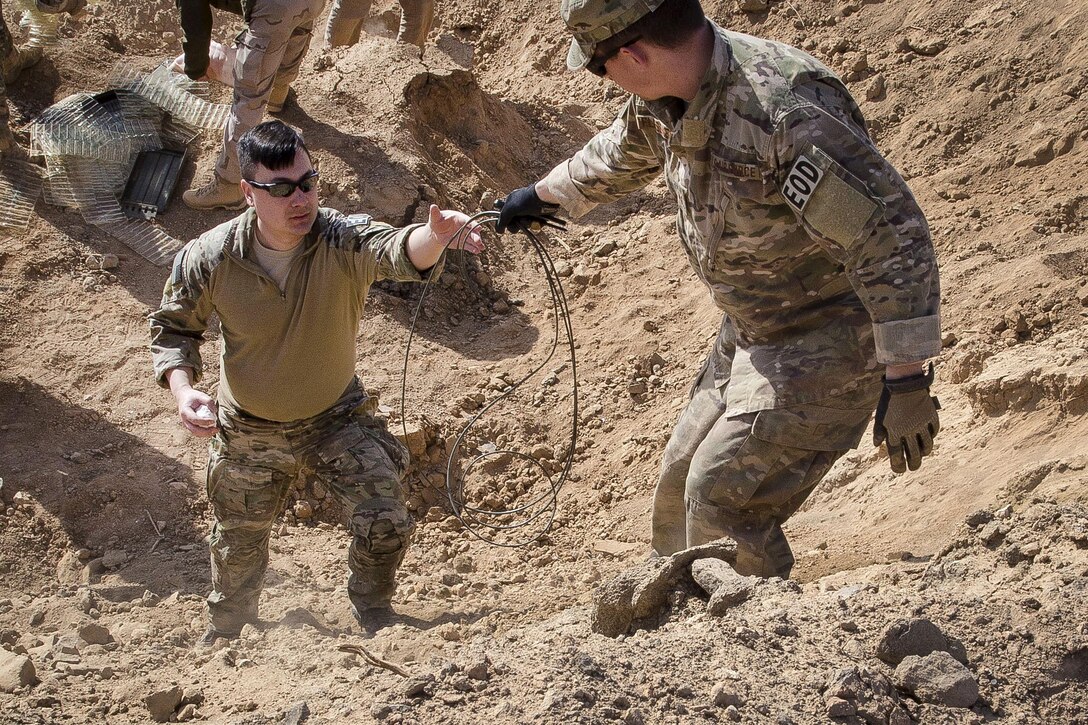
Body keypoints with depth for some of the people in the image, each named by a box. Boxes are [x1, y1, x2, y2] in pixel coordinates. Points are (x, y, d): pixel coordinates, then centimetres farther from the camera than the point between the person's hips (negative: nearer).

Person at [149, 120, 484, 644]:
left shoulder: (343, 240, -28)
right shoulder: (211, 258, -24)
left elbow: (399, 252, -50)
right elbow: (172, 326, -7)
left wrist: (435, 236, -74)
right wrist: (182, 387, -25)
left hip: (335, 418, -1)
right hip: (248, 432, 1)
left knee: (385, 523, -13)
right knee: (238, 548, 20)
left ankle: (374, 626, 20)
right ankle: (225, 640, 52)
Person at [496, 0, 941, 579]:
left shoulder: (786, 112, -33)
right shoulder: (664, 96, -4)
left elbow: (891, 237, -32)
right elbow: (623, 154, 22)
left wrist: (906, 380, -31)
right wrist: (541, 195, 37)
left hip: (828, 341, -9)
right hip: (750, 335, 9)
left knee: (721, 499, -16)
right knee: (680, 488, 16)